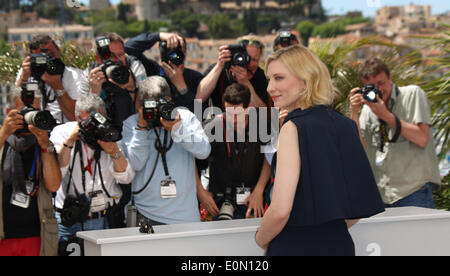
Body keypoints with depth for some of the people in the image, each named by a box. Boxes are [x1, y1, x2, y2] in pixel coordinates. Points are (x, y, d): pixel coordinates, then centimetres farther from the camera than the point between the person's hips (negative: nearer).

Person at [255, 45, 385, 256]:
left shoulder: (293, 128, -14)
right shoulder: (344, 125, 7)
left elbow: (280, 210, -21)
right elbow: (359, 205, 11)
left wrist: (261, 239, -3)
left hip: (296, 248, -7)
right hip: (341, 246, 7)